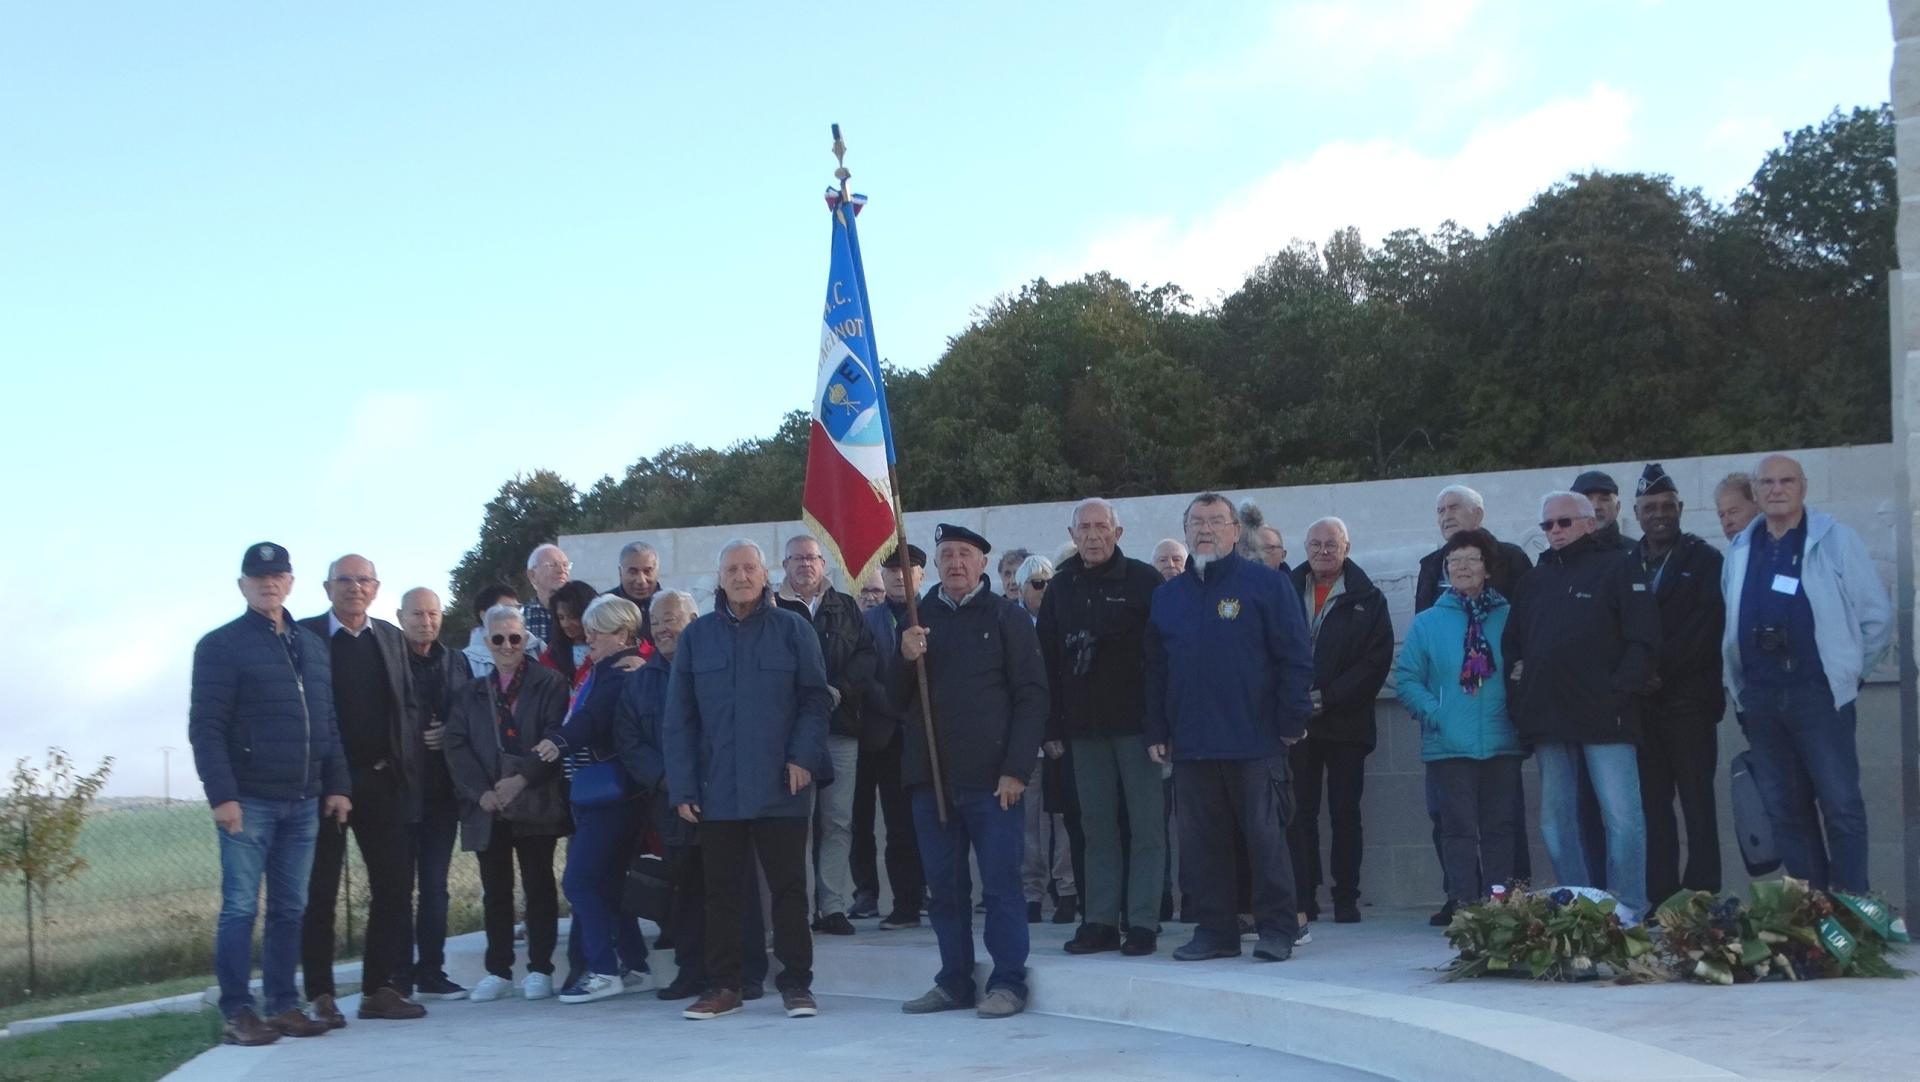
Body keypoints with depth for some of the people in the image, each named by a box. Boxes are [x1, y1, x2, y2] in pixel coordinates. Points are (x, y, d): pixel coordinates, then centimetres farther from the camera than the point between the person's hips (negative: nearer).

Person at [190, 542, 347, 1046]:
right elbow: (205, 727, -9)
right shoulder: (221, 646, -2)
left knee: (290, 909, 8)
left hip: (303, 801, 5)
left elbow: (327, 724, 17)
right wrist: (222, 795, -17)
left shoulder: (312, 646, 15)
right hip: (249, 800, -5)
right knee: (241, 908, -3)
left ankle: (283, 1006, 14)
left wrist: (337, 785, 8)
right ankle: (237, 1014, 1)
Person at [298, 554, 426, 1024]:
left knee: (394, 887, 5)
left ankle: (379, 989, 14)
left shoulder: (390, 637, 12)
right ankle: (320, 995, 9)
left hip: (383, 780, 5)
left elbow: (408, 705, 12)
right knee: (319, 891, 3)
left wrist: (407, 768, 3)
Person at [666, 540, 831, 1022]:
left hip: (780, 788, -2)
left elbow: (815, 699, 2)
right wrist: (682, 785, -1)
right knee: (720, 890, 8)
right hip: (716, 790, 2)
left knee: (788, 887, 3)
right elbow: (679, 717, 6)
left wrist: (803, 756, -12)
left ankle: (796, 982, 12)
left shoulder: (793, 630, 2)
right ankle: (722, 985, 18)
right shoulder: (696, 636, 7)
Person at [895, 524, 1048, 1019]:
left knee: (1000, 884, -2)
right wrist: (905, 659, -8)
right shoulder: (920, 619, 13)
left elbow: (1031, 696, -3)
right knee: (944, 885, 10)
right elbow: (898, 701, 13)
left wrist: (1016, 769, -11)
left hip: (991, 777, -4)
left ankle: (1008, 982, 6)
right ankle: (954, 981, 20)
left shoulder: (1007, 617, 2)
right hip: (932, 774, 4)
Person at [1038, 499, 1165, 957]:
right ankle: (1101, 921, 12)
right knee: (1098, 825, 7)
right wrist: (1053, 725, 5)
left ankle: (1143, 922, 3)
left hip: (1136, 723, -4)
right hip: (1085, 728, 4)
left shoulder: (1143, 580, -2)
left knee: (1145, 827, -1)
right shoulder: (1062, 587, 10)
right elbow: (1048, 658, 11)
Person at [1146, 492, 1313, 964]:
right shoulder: (1167, 595, 14)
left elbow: (1295, 657, -3)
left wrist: (1292, 721, -9)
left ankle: (1276, 930, 7)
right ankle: (1213, 929, 15)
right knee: (1200, 842, 6)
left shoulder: (1266, 583, 1)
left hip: (1255, 744, -4)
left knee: (1266, 837, -1)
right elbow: (1155, 671, 15)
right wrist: (1156, 731, 8)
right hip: (1190, 744, 4)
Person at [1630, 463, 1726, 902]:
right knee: (1653, 805, 1)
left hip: (1689, 698, -3)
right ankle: (1660, 902, 2)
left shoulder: (1704, 560, 5)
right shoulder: (1625, 564, 14)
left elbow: (1705, 627, -5)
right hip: (1642, 700, 3)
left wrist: (1661, 670, -10)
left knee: (1698, 804, -4)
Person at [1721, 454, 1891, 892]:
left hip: (1819, 695, -4)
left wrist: (1848, 670, 3)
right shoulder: (1740, 550, 11)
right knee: (1783, 811, 8)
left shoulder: (1836, 540, -2)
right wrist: (1740, 684, 10)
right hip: (1760, 699, 5)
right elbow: (1730, 624, 16)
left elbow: (1876, 616, -1)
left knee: (1841, 806, -6)